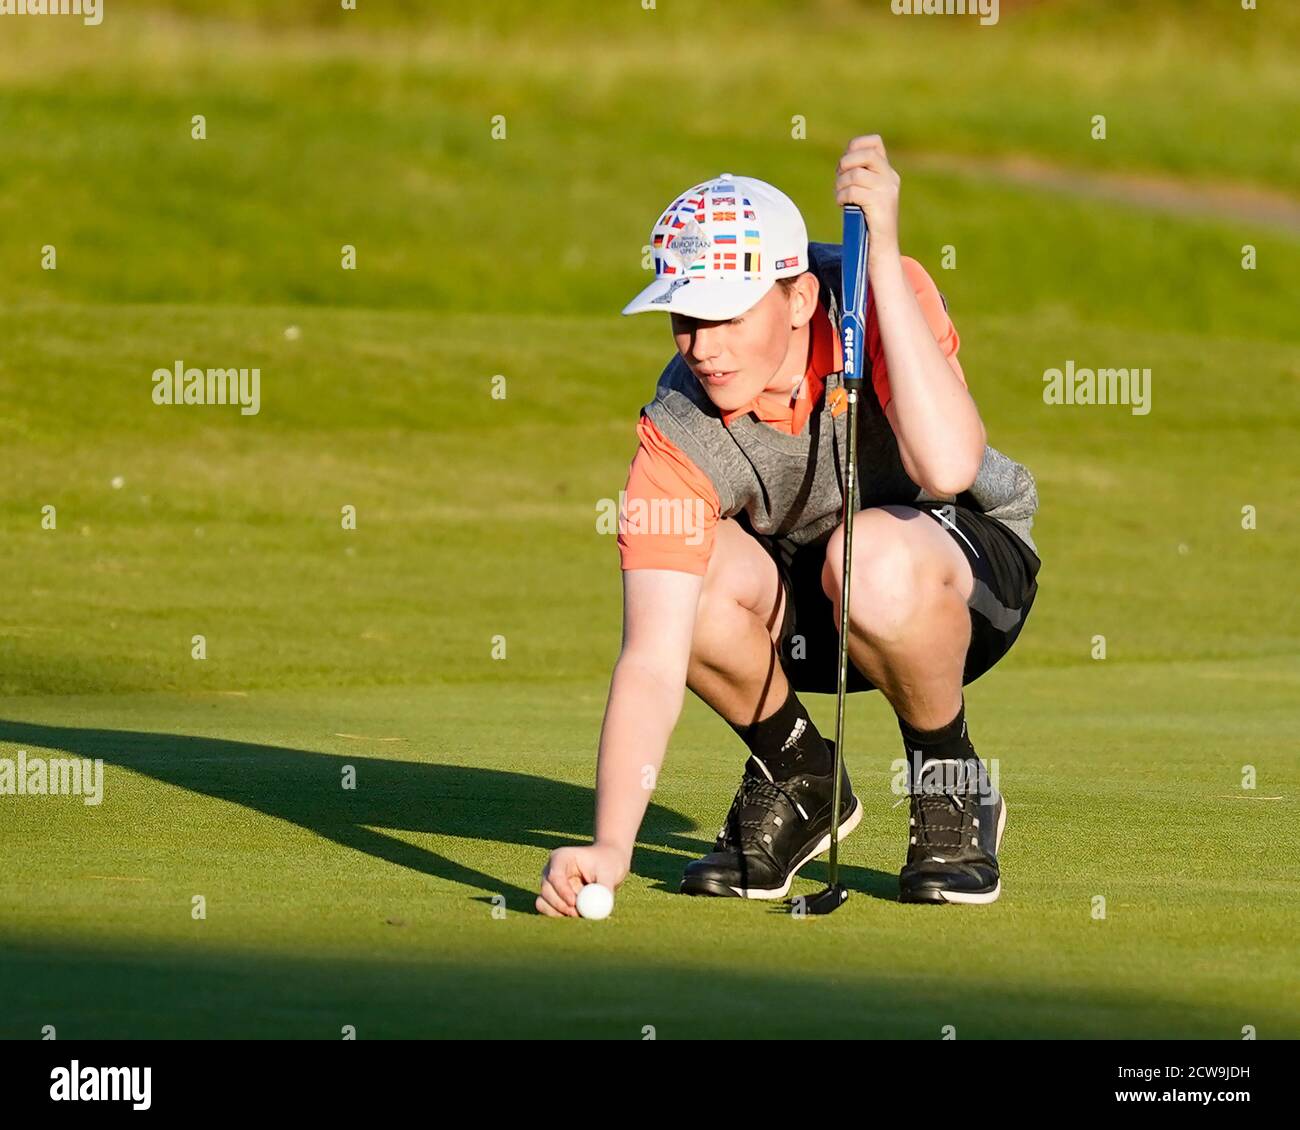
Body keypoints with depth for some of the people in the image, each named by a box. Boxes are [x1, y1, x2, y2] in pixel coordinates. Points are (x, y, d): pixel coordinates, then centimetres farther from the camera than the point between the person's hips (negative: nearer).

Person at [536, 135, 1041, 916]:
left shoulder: (886, 295, -27)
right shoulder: (680, 434, -25)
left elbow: (947, 467, -45)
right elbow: (652, 663, -31)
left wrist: (881, 255, -45)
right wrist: (611, 849, -45)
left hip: (975, 569, -2)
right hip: (802, 618, 2)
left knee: (872, 557, -37)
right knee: (703, 576, -32)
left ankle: (953, 786, -8)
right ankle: (796, 776, -1)